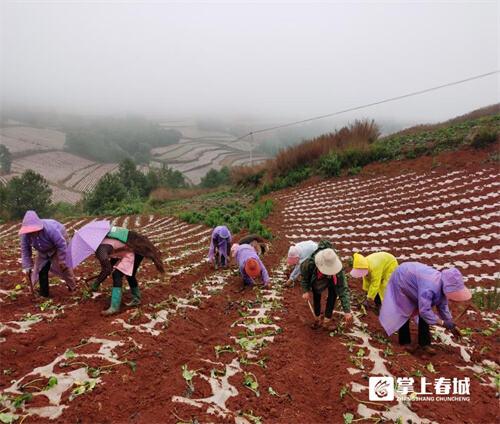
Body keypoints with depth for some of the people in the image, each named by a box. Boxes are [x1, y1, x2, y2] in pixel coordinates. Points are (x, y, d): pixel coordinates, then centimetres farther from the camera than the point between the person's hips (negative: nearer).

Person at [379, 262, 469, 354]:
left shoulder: (442, 285, -15)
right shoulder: (429, 288, -42)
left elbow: (442, 305, -1)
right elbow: (424, 310, -39)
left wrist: (451, 324, -2)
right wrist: (443, 323, -35)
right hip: (401, 279, -8)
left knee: (424, 313, 4)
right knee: (403, 312, 0)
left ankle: (424, 343, 14)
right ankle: (404, 341, 18)